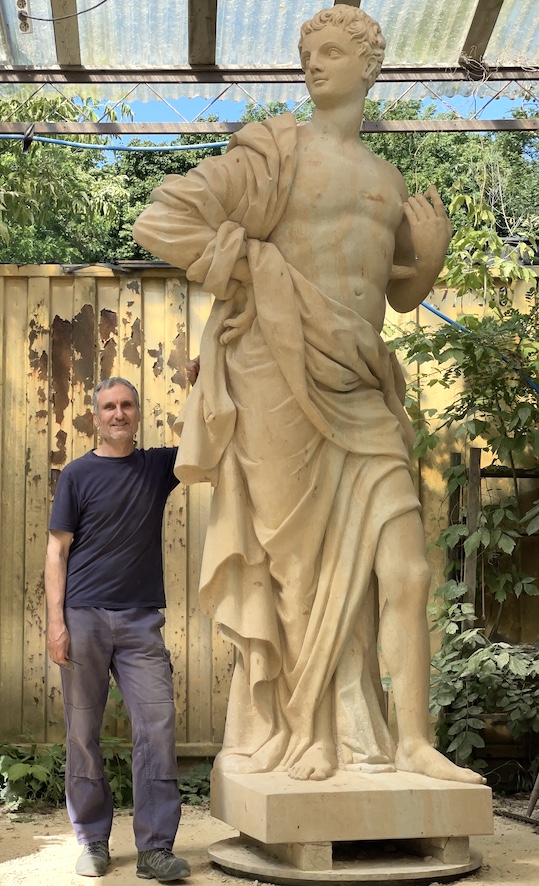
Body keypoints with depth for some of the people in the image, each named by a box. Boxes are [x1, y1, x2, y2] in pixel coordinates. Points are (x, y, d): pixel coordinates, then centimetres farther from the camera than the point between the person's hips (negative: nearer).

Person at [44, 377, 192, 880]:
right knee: (83, 733, 3)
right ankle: (92, 841, 16)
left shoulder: (159, 466, 11)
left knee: (157, 726, -6)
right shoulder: (78, 474, 4)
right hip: (84, 617, -1)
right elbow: (57, 551, 2)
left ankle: (155, 848, -2)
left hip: (141, 621, 2)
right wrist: (56, 621, -7)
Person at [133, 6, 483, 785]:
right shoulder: (275, 154, 0)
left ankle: (411, 742, 1)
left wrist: (432, 242, 7)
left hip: (359, 391, 5)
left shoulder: (386, 180, 18)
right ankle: (294, 733, 14)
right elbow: (161, 222, -8)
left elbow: (403, 290, 28)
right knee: (300, 562, 1)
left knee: (401, 560, -3)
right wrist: (260, 275, -7)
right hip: (284, 380, -5)